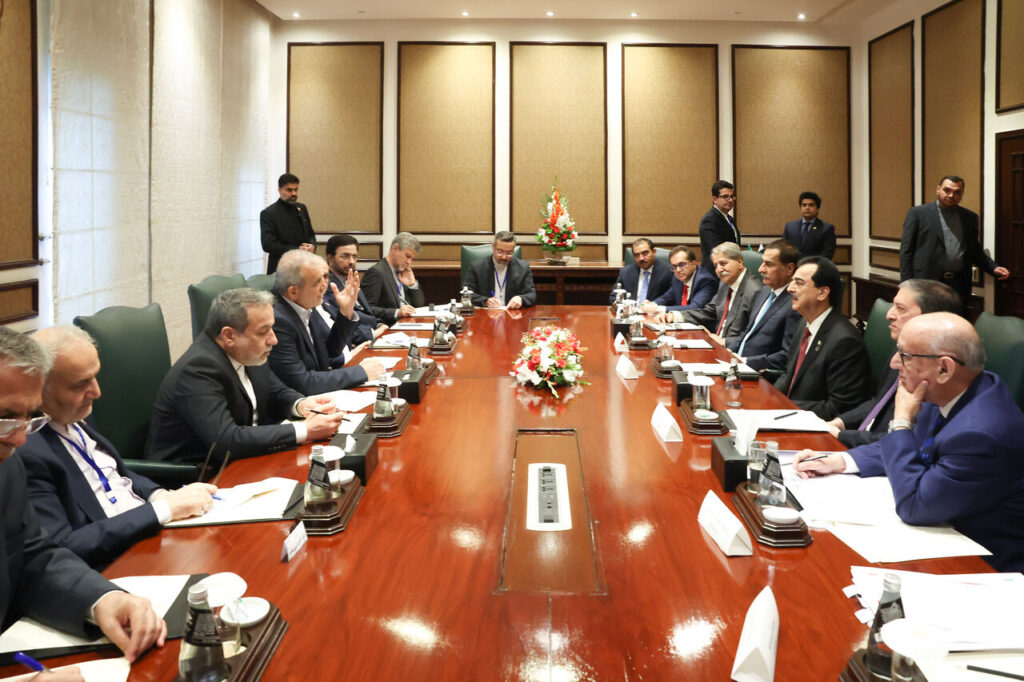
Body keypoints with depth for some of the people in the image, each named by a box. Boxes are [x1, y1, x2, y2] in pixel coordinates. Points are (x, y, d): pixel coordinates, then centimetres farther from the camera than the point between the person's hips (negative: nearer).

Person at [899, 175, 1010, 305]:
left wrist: (993, 268, 4)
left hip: (959, 287, 4)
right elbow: (906, 250, -1)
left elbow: (975, 251, 21)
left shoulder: (970, 217, 14)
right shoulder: (918, 213, 2)